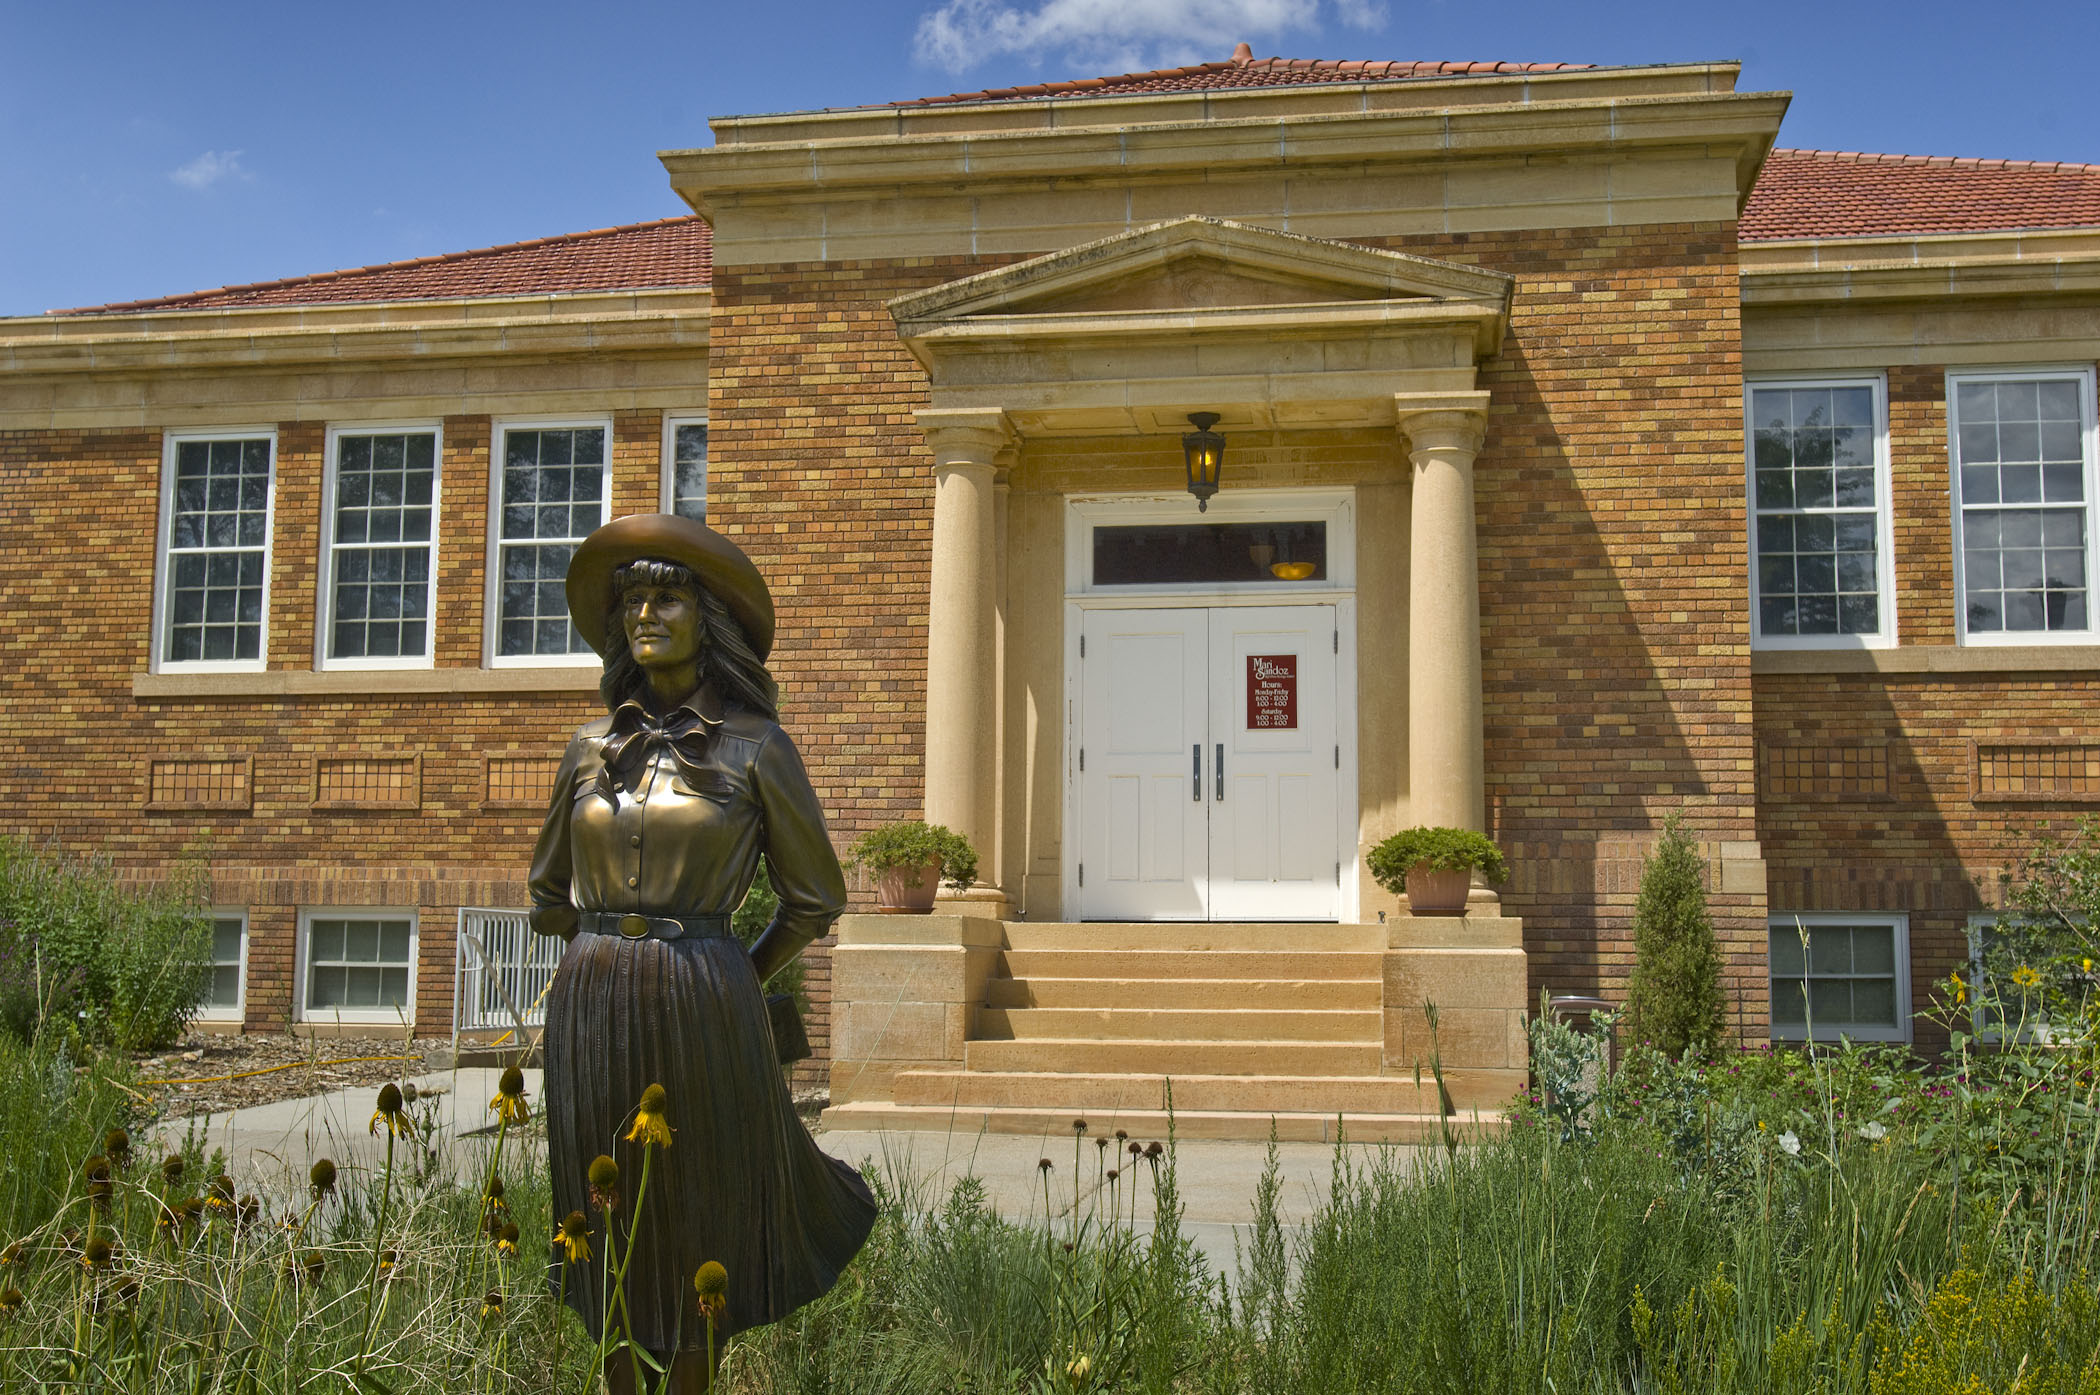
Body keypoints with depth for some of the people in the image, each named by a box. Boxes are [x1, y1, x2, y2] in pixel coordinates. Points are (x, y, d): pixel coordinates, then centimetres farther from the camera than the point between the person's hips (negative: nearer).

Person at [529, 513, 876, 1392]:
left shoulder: (755, 748, -2)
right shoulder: (592, 749, 7)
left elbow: (814, 899, 5)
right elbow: (550, 891, 20)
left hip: (701, 1011, -3)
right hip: (592, 1008, 3)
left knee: (697, 1220, 8)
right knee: (611, 1222, 11)